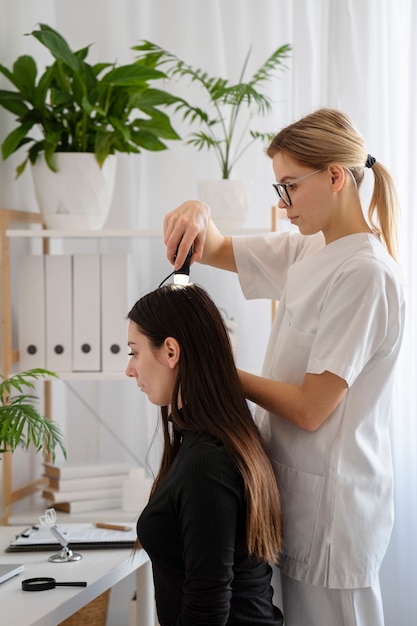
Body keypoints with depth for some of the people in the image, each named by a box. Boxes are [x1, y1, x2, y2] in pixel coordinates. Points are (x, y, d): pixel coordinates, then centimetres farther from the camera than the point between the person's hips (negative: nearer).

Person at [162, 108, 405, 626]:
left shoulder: (365, 273, -19)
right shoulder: (305, 249, 7)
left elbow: (309, 409, -19)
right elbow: (217, 252, 20)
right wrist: (198, 214, -2)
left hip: (332, 501, -8)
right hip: (293, 484, 8)